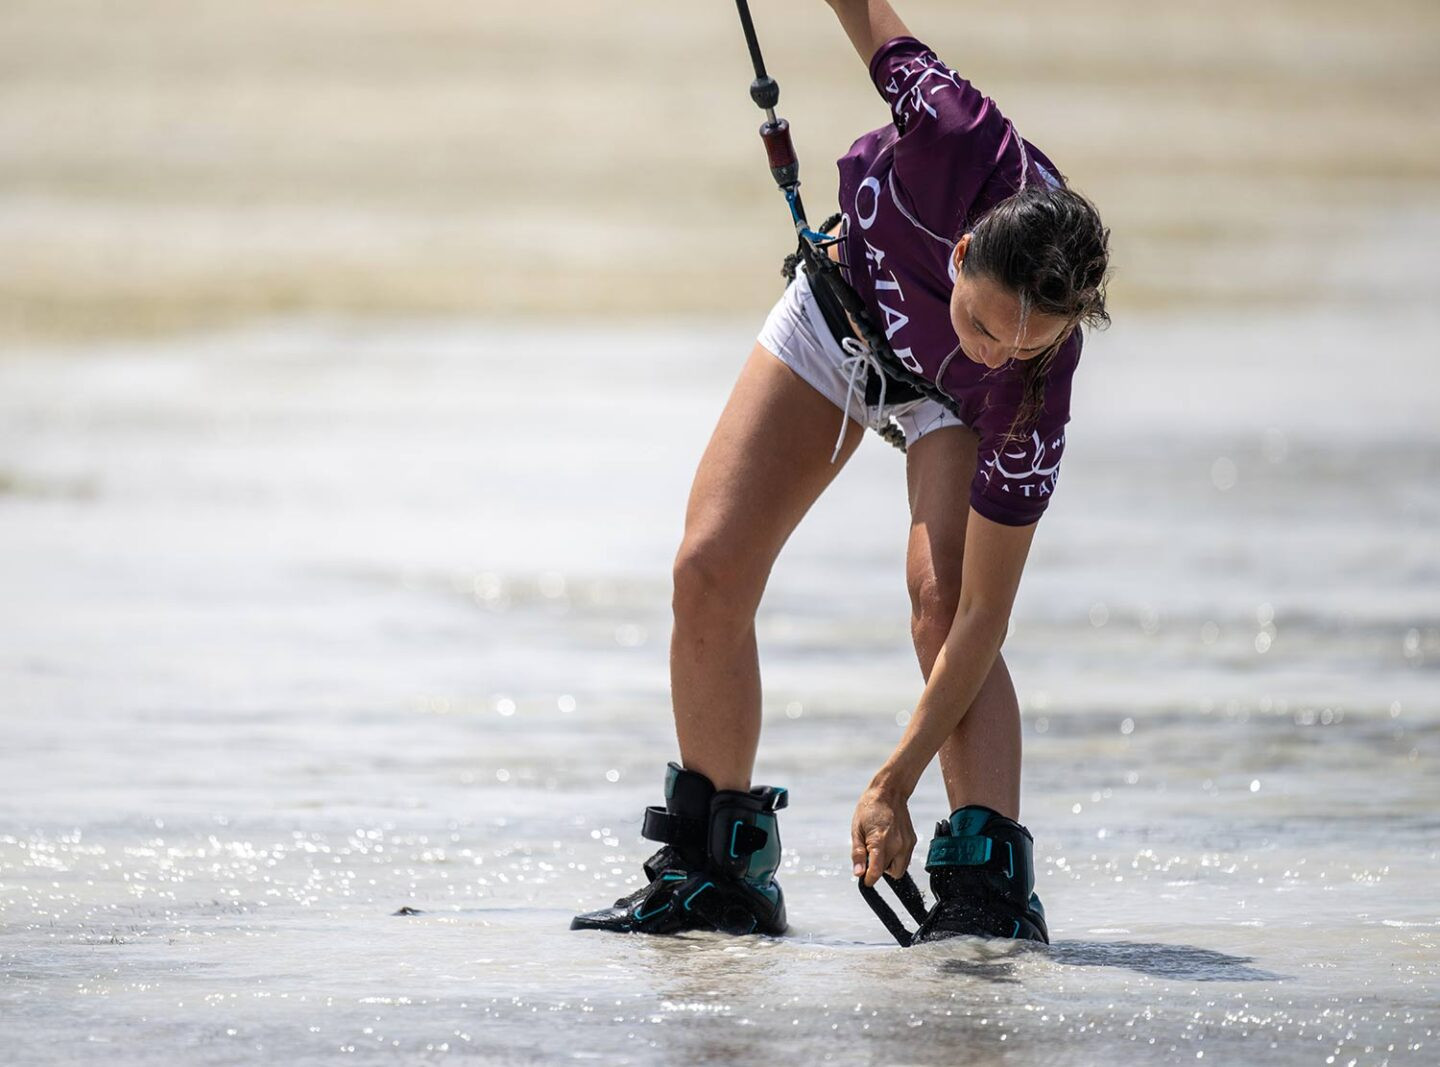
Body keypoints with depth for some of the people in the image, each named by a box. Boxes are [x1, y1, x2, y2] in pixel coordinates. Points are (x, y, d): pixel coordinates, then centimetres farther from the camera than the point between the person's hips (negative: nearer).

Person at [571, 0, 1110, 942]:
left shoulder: (1035, 387, -42)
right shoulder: (961, 146, -44)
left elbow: (983, 611, -37)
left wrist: (896, 785, -37)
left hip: (948, 402, -3)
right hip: (848, 302, 3)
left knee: (941, 598, -27)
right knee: (710, 573, -2)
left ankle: (989, 885, -23)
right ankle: (714, 873, 11)